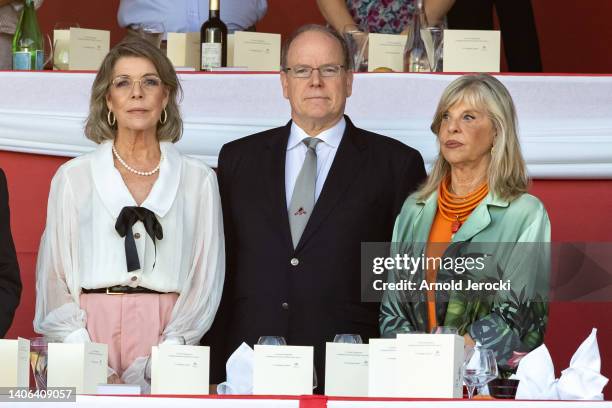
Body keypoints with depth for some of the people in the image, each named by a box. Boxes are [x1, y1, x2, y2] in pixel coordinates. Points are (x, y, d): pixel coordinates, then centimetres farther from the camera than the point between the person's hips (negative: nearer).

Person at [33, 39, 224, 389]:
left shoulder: (199, 180, 9)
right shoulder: (73, 177, 9)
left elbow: (206, 279, 5)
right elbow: (53, 277, 5)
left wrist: (167, 353, -9)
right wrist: (83, 355, -9)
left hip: (168, 332, 0)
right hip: (92, 328, 0)